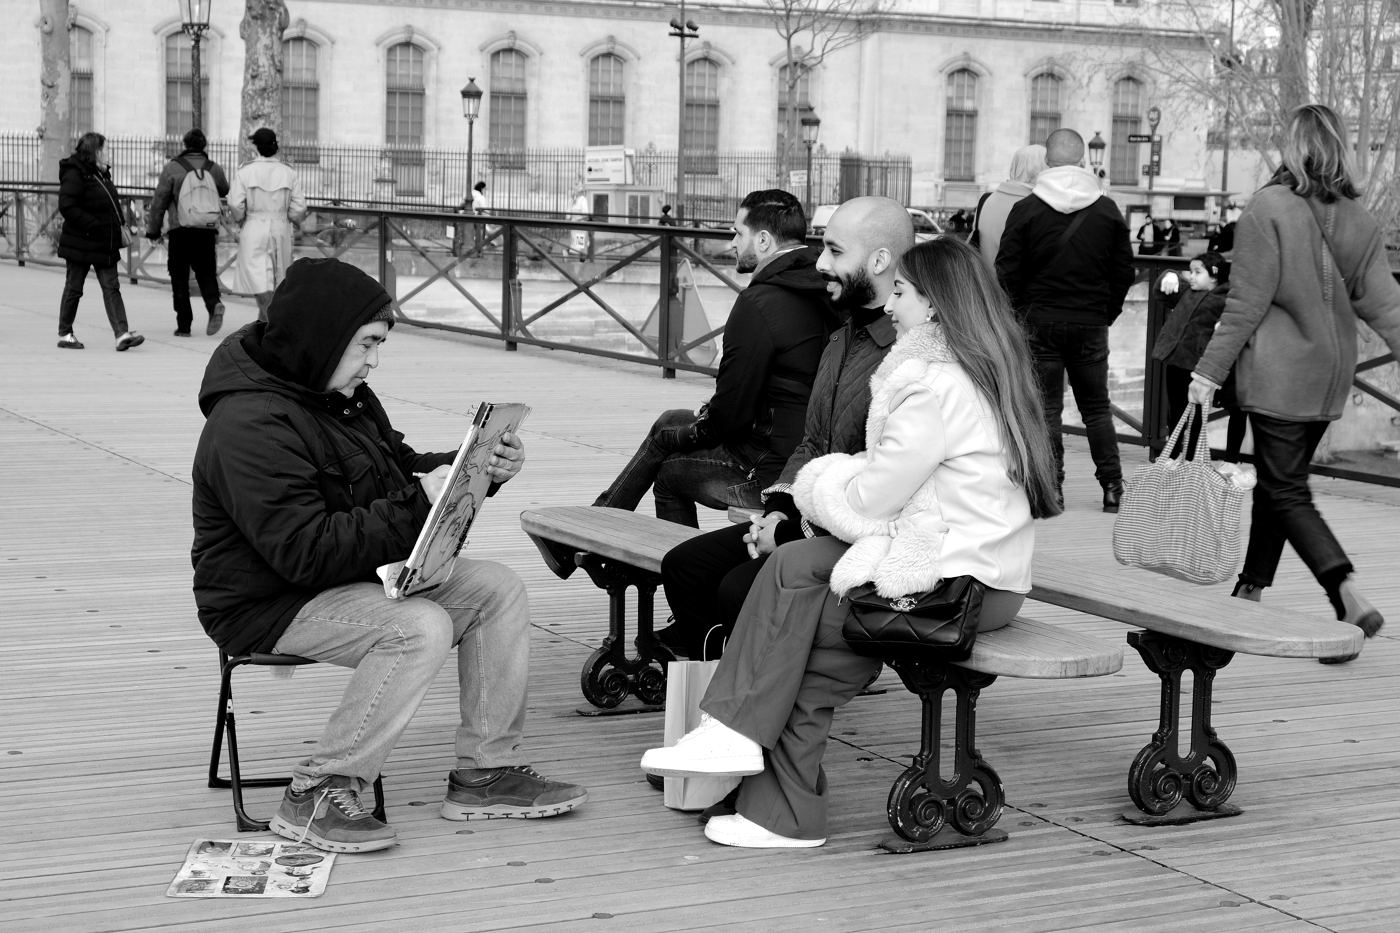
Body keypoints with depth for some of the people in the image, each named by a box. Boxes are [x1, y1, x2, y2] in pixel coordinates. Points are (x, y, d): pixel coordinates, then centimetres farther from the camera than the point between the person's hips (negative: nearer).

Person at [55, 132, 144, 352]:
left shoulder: (102, 173, 12)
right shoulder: (75, 174, -15)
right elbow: (67, 207, -22)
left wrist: (120, 223, 8)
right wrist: (94, 225, -23)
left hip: (105, 244, 8)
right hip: (80, 244, -8)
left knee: (111, 288, 0)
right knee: (74, 288, 4)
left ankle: (122, 334, -6)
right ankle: (65, 335, 16)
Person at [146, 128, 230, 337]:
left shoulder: (172, 168, -5)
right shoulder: (214, 168, 4)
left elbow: (159, 201, -2)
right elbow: (225, 191, 22)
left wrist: (153, 230, 7)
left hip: (179, 229, -2)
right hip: (207, 231, 3)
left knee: (179, 277, 6)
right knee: (206, 273, 12)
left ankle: (184, 324, 4)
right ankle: (214, 303, -18)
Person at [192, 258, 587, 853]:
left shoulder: (345, 395, 6)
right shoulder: (251, 425, -25)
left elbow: (400, 467, 19)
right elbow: (307, 552, -31)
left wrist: (477, 468, -1)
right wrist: (416, 504, -31)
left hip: (360, 570, 10)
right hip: (270, 604, -10)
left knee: (498, 590, -2)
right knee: (422, 628, -31)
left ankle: (487, 771, 4)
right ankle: (317, 797, -22)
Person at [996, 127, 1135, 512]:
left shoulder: (1026, 209, -6)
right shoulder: (1107, 210, 0)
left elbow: (1007, 272, -6)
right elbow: (1124, 271, 3)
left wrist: (1020, 314, 7)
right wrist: (1106, 313, 13)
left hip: (1040, 321, -2)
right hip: (1091, 323, 2)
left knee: (1045, 407, 3)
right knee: (1096, 406, 13)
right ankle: (1112, 487, 10)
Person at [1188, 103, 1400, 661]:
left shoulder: (1269, 208, -14)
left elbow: (1247, 303, -14)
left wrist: (1209, 370, -9)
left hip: (1278, 373, -6)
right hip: (1332, 375, 6)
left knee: (1287, 493, -4)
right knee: (1278, 481, 19)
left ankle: (1351, 599, -19)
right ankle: (1251, 593, 30)